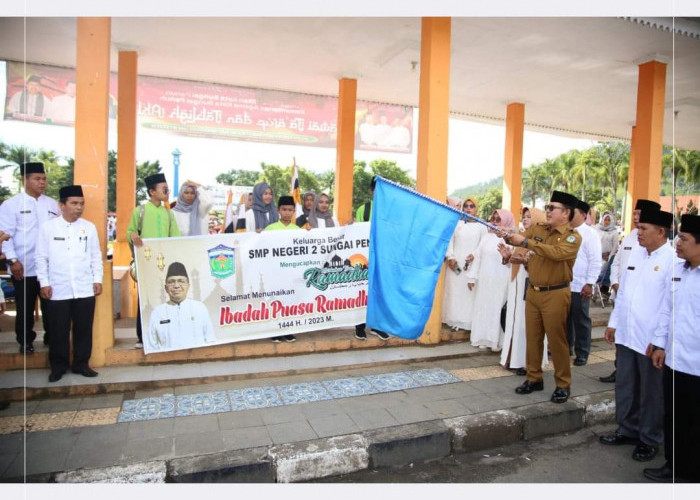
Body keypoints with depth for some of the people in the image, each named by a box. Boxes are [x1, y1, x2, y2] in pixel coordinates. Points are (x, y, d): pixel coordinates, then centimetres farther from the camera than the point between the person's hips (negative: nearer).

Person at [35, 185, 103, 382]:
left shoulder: (89, 227, 4)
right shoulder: (48, 227, -1)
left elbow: (96, 256, 8)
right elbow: (41, 257, 2)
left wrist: (98, 280, 4)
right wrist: (44, 283, -2)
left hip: (85, 289, 2)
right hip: (58, 290, -1)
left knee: (84, 329, 9)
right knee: (59, 330, 8)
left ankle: (81, 363, 22)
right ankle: (58, 366, 23)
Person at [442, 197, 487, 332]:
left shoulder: (481, 226, 8)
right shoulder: (456, 223, 11)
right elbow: (450, 241, 5)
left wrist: (475, 255, -16)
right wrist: (450, 257, -8)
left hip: (472, 264, -1)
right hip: (455, 264, 1)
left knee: (469, 292, -4)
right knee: (454, 291, 0)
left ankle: (468, 321, 1)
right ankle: (454, 320, 6)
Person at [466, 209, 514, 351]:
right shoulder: (486, 236, 8)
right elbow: (478, 256, 8)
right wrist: (472, 277, 6)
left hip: (501, 282, -4)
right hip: (484, 280, 4)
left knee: (497, 309, 2)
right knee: (482, 308, 8)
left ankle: (497, 341, 13)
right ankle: (483, 339, 19)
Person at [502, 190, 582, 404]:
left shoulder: (573, 236, -9)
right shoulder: (537, 229, 8)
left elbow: (556, 252, -25)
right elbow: (518, 238, 2)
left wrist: (526, 242, -26)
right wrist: (506, 235, -20)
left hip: (555, 294, -5)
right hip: (533, 292, 5)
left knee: (556, 340, 3)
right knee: (532, 337, 12)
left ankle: (563, 384, 18)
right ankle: (534, 378, 25)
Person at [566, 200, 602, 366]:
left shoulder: (589, 234, -7)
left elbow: (595, 261, -10)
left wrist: (589, 283, -15)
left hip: (580, 286, -6)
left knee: (580, 321, 6)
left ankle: (582, 353, 18)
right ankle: (566, 347, 30)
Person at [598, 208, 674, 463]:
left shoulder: (672, 259, -14)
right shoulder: (636, 253, 8)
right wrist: (613, 323, 14)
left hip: (652, 339, -6)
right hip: (626, 334, 7)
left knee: (651, 393, 10)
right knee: (625, 387, 17)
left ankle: (649, 439, 28)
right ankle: (627, 429, 34)